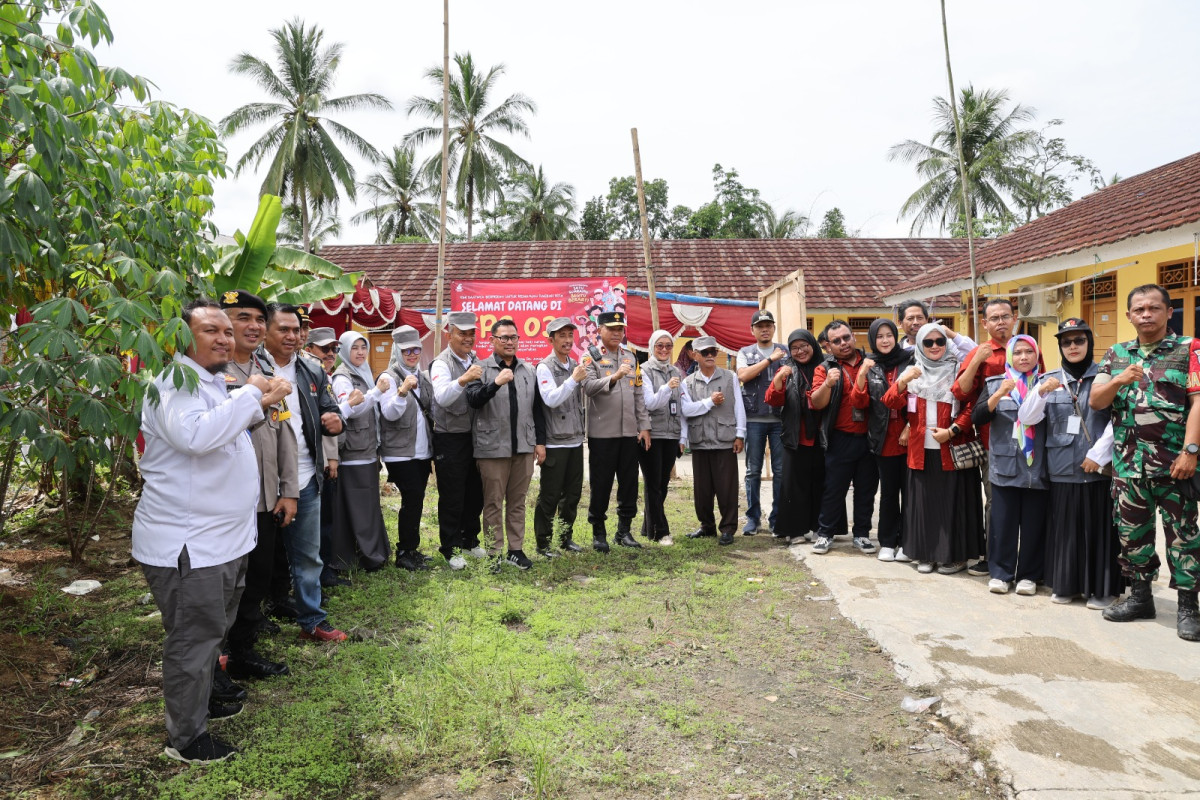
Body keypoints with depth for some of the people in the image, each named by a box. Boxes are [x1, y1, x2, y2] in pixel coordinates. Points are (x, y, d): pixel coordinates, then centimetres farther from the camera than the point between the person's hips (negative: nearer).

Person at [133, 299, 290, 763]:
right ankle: (186, 737, 18)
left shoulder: (212, 383, 16)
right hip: (187, 545, -10)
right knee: (193, 638, 2)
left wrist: (260, 404, 13)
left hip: (221, 539, 10)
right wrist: (249, 394, -27)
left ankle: (200, 702, 42)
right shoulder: (174, 382, -17)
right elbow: (195, 435, -35)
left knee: (211, 631, 24)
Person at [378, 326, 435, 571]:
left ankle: (411, 549, 21)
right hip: (401, 452, -6)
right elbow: (389, 414, -18)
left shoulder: (423, 376, 12)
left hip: (423, 450, 6)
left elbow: (434, 409, 16)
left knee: (416, 499, 10)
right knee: (412, 498, -8)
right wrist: (402, 391, -34)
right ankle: (404, 553, 4)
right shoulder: (390, 377, -8)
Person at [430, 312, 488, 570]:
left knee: (475, 493, 14)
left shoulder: (476, 362, 11)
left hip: (474, 436, 6)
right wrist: (463, 380, -40)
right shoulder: (442, 363, -9)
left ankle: (470, 541, 30)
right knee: (452, 497, 2)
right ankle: (450, 548, 15)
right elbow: (441, 398, -27)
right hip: (450, 439, -6)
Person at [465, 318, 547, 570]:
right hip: (493, 447, -4)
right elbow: (472, 400, -15)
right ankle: (494, 553, 13)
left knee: (518, 502, 12)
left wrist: (540, 441, 9)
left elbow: (537, 409, 14)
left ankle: (516, 549, 22)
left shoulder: (529, 371, 12)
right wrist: (495, 383, -29)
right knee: (493, 503, 4)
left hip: (524, 447, 4)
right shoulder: (482, 369, -1)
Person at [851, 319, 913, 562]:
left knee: (909, 490, 4)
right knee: (888, 491, 10)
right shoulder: (870, 366, 6)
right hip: (884, 439, 2)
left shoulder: (910, 361, -1)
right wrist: (862, 374, -16)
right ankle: (887, 542, 17)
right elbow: (858, 401, -1)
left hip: (908, 438, -2)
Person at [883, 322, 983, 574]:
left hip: (952, 449, -2)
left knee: (952, 501, 1)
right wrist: (903, 381, -19)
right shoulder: (912, 372, 9)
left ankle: (955, 555, 13)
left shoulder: (958, 371, 1)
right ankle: (926, 554, 17)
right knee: (924, 502, 7)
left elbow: (971, 407, -4)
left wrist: (951, 431, -15)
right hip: (922, 449, 3)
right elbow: (891, 402, -2)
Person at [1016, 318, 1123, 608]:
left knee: (1099, 529, 3)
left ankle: (1102, 588, 14)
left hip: (1100, 469, -2)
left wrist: (1098, 454, -12)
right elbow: (1026, 418, 0)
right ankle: (1066, 585, 18)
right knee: (1065, 528, 7)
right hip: (1062, 469, 2)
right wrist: (1041, 393, -15)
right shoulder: (1050, 380, 8)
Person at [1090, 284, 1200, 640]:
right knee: (1132, 531, 11)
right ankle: (1140, 597, 25)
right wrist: (1119, 380, -14)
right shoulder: (1116, 354, 11)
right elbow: (1095, 402, 6)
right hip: (1128, 463, 4)